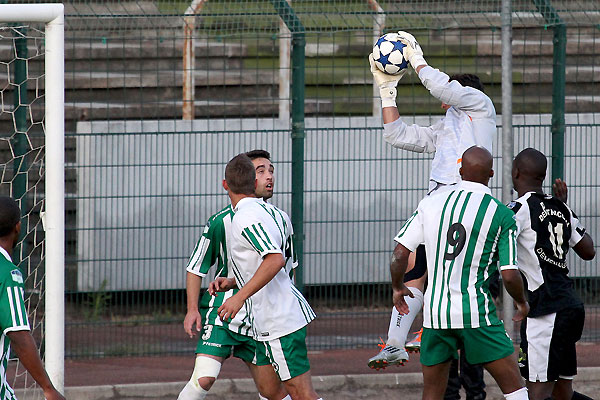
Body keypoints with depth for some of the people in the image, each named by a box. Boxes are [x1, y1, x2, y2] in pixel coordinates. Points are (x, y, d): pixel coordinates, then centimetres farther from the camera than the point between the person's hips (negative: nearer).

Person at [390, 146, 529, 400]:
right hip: (476, 312, -3)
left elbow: (399, 253, 3)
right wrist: (522, 303, 14)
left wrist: (398, 288, 22)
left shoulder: (431, 203, 4)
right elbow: (509, 275, -7)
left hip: (434, 311, 3)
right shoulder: (502, 215, -4)